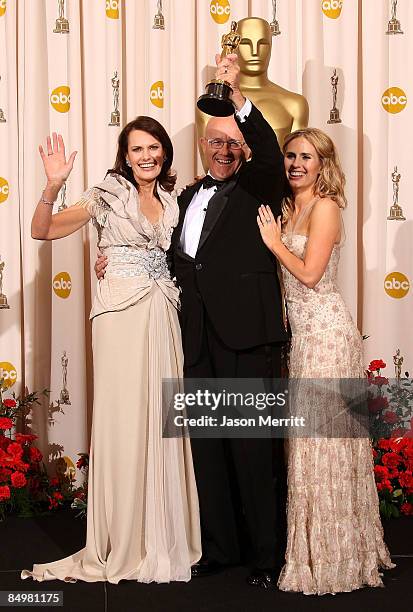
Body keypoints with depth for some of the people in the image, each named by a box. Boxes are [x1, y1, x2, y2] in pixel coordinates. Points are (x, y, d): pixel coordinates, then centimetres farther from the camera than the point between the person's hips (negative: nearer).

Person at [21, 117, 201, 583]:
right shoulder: (110, 193, -2)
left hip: (163, 314, 5)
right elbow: (43, 231, -7)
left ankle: (162, 537, 18)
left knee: (161, 421, 7)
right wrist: (53, 186, -23)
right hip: (122, 314, -5)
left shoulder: (170, 197, 13)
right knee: (123, 420, -2)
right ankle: (123, 545, 9)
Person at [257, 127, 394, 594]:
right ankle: (319, 549, 20)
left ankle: (333, 556, 6)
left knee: (323, 438, -4)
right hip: (303, 332, 8)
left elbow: (310, 273, -16)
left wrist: (273, 241, -6)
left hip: (325, 332, -8)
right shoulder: (288, 208, 15)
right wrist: (275, 236, 2)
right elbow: (289, 275, 12)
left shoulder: (324, 207, -9)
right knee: (311, 436, 11)